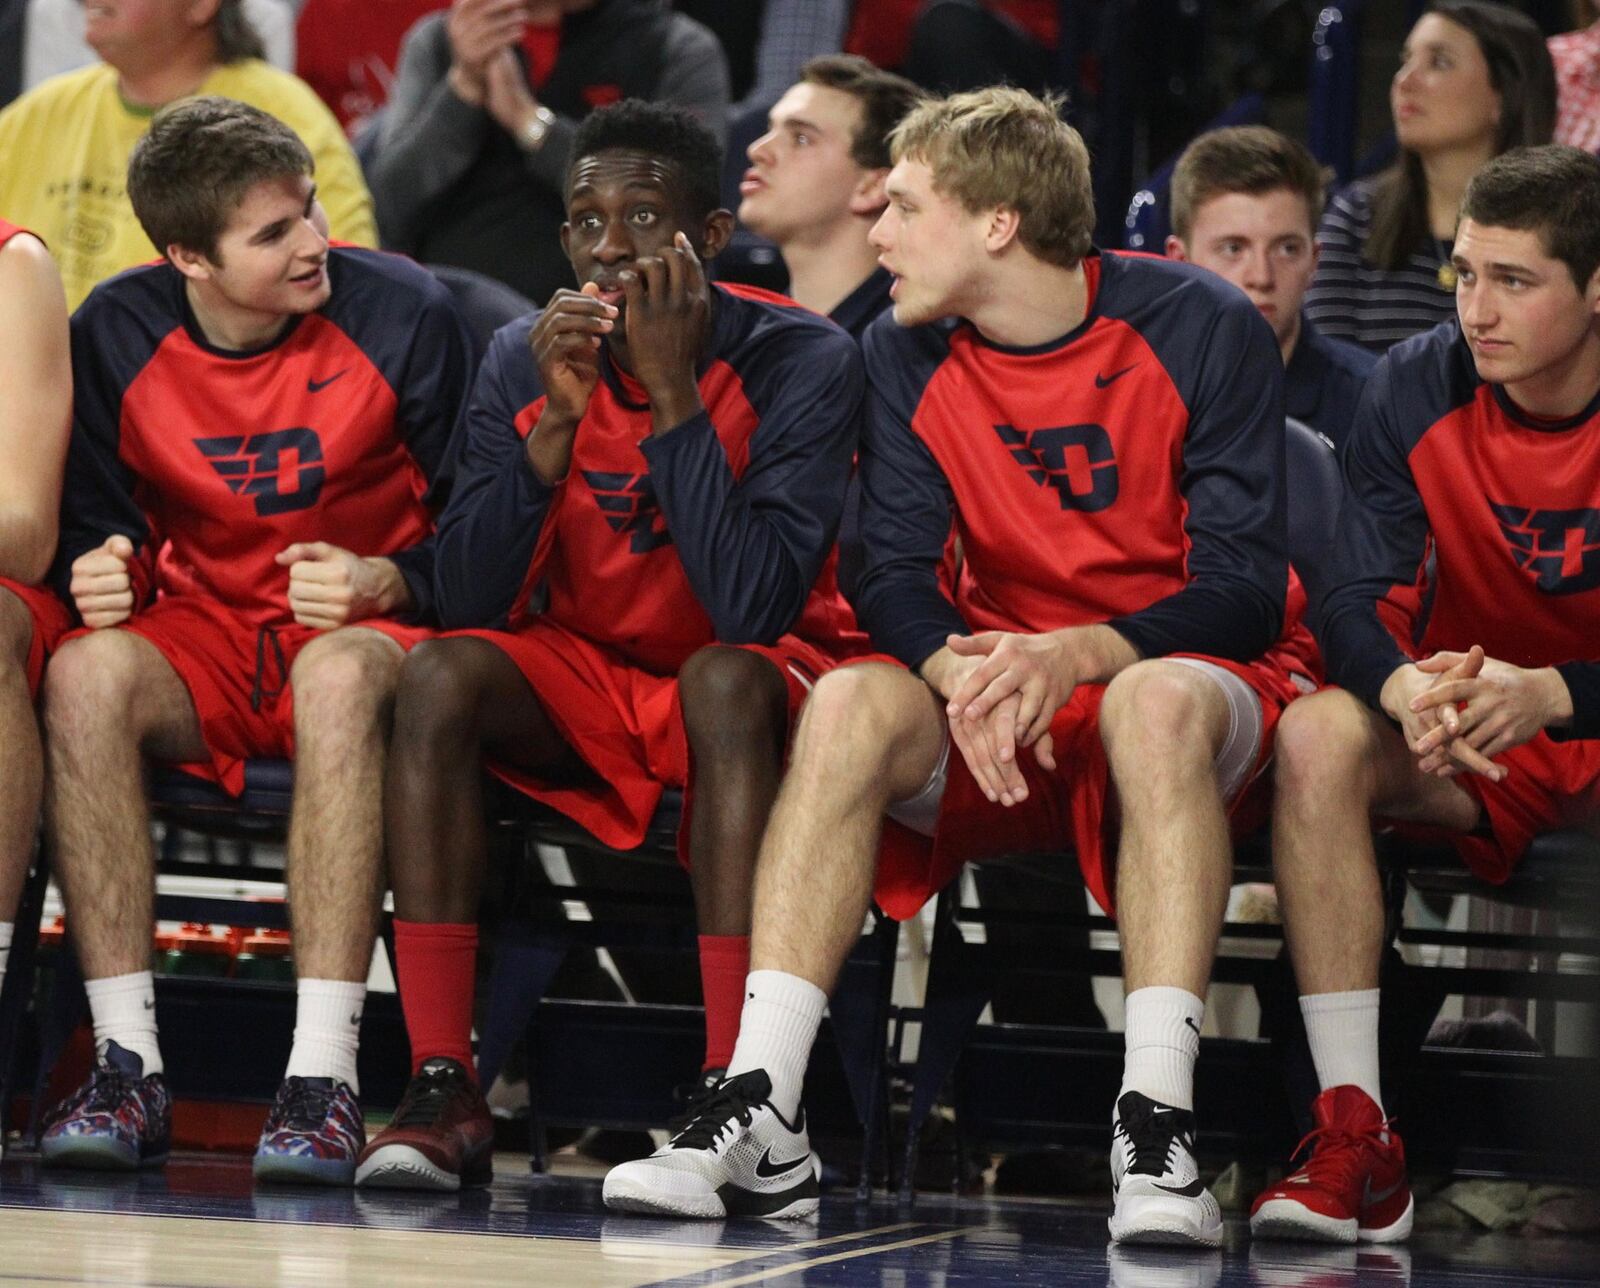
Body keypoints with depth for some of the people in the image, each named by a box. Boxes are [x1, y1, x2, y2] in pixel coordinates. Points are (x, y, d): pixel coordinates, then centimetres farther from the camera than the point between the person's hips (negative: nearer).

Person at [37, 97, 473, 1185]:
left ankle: (323, 1078, -41)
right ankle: (128, 1068, -30)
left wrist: (381, 585, -21)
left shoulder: (404, 314, -8)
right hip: (203, 636, 3)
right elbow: (94, 525, 9)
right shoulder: (116, 335, -2)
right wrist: (103, 575, -15)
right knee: (86, 674, -31)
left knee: (341, 674, -39)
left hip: (366, 632, -2)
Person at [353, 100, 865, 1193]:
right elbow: (471, 604, -13)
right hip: (585, 682, 4)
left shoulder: (801, 361, -16)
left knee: (726, 681, -37)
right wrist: (558, 417, -23)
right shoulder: (526, 361, -4)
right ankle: (442, 1087, -28)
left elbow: (752, 610, -28)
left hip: (755, 679, -4)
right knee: (440, 675, -25)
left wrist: (674, 396, -29)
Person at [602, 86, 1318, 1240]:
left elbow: (1243, 588, -15)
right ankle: (762, 1115, -34)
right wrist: (963, 670, -27)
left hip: (1191, 670, -3)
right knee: (850, 704, -27)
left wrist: (1077, 654, -31)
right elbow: (892, 573, -4)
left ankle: (1157, 1126, -43)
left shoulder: (1202, 328, -12)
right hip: (1002, 677, 3)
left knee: (1159, 703, -38)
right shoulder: (908, 355, 1)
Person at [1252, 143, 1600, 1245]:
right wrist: (1410, 688, -34)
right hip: (1461, 739, 3)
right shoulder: (1419, 388, -6)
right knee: (1318, 734, -28)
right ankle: (1357, 1144, -30)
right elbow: (1356, 602, -10)